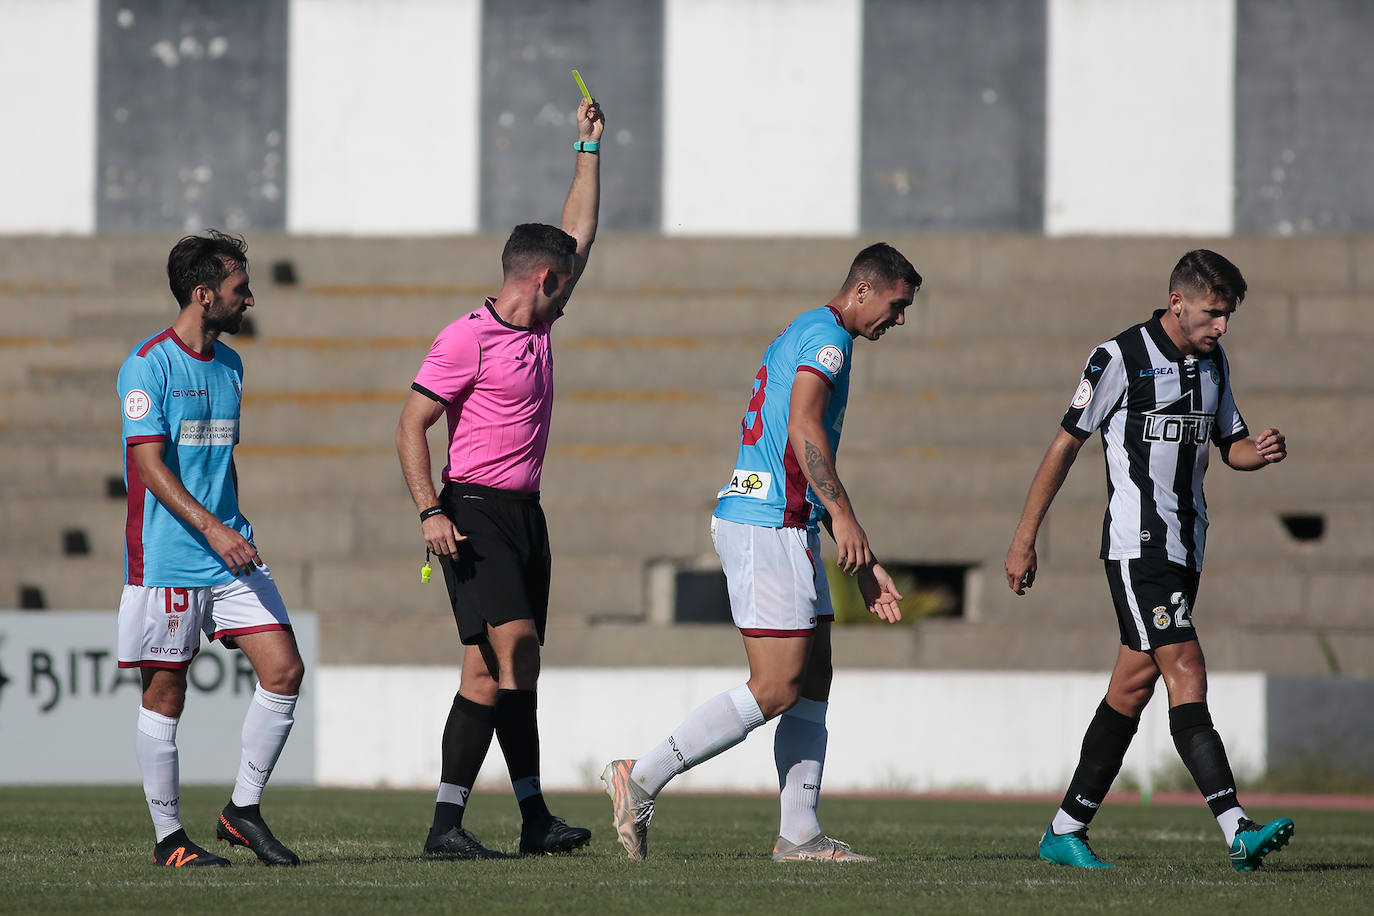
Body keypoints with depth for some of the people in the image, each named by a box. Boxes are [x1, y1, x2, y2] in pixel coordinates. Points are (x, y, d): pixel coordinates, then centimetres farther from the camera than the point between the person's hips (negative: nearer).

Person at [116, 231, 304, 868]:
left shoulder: (229, 365, 15)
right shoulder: (148, 365, -9)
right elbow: (151, 466, -15)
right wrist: (211, 529, -23)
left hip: (230, 555, 7)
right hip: (166, 561, -7)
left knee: (284, 671, -4)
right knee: (164, 696, -1)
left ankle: (243, 810, 7)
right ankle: (168, 837, 9)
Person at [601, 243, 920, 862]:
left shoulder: (802, 337, 25)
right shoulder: (827, 336, -6)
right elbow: (802, 427, -21)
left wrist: (863, 564, 27)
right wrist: (844, 516, -21)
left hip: (787, 527, 11)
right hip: (768, 526, -11)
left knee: (814, 681, 9)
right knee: (775, 691, -11)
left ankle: (799, 834, 7)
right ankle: (642, 780, -10)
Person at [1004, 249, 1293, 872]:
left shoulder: (1213, 364, 12)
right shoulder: (1121, 358, -9)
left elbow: (1231, 445, 22)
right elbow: (1066, 444, -4)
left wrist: (1261, 451, -3)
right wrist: (1024, 539, -3)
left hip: (1185, 550, 8)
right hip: (1137, 546, -8)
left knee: (1132, 689, 9)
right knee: (1187, 678, -16)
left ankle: (1066, 830, 16)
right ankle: (1238, 831, -25)